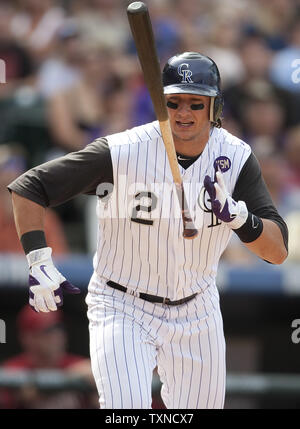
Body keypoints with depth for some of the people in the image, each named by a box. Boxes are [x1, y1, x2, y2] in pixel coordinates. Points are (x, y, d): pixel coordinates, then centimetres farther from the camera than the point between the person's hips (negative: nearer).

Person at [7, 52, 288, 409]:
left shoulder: (236, 158, -9)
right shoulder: (121, 152, -19)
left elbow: (278, 251, -15)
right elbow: (27, 189, -14)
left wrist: (236, 215, -33)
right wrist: (39, 263, -24)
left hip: (196, 312, 4)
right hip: (121, 309, -4)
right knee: (126, 407, -25)